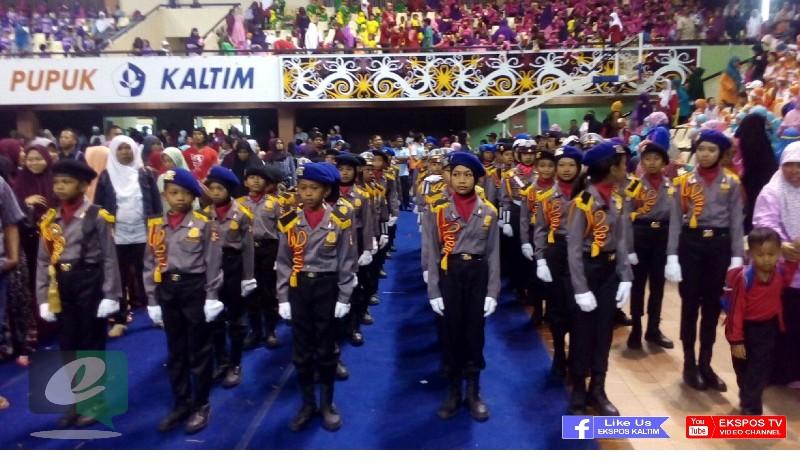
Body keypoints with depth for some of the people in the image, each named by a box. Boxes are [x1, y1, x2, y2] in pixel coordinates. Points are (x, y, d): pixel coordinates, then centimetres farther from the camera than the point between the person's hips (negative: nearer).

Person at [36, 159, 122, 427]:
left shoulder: (97, 217, -8)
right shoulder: (50, 219, 6)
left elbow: (109, 259, -9)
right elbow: (43, 261, 7)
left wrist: (111, 295, -12)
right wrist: (43, 298, 3)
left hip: (89, 282, -5)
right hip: (61, 286, 5)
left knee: (92, 344, 6)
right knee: (67, 345, 13)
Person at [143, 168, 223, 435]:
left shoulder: (204, 224, -6)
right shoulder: (156, 226, 5)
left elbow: (213, 264, -5)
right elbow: (150, 265, 8)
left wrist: (211, 298, -9)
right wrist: (152, 300, 5)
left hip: (195, 288, -4)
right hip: (167, 290, 4)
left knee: (199, 350, 6)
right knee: (175, 352, 14)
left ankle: (201, 406, 20)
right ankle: (181, 404, 28)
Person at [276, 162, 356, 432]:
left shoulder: (340, 221, -7)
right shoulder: (289, 221, -1)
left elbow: (346, 263, -3)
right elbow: (283, 263, 3)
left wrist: (344, 298, -5)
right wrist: (282, 298, 0)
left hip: (327, 287, -2)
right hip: (298, 288, 2)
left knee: (326, 349, 8)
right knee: (301, 349, 10)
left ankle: (327, 404, 26)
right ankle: (308, 403, 27)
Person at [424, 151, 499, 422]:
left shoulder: (488, 211, 2)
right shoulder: (437, 210, -3)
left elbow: (493, 254, 4)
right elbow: (431, 253, -2)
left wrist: (493, 292, -2)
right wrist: (433, 292, -6)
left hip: (478, 274, 1)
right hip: (449, 275, -1)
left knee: (475, 333, 9)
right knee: (450, 333, 7)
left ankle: (473, 392, 25)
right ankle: (453, 392, 24)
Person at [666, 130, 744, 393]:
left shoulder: (732, 183, 4)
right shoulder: (683, 181, 2)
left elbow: (737, 222, 3)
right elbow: (675, 221, -1)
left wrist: (737, 256, -5)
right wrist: (672, 255, -8)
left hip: (719, 245, 1)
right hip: (690, 244, -1)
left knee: (712, 305, 9)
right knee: (690, 304, 5)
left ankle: (705, 364, 21)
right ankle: (689, 364, 17)